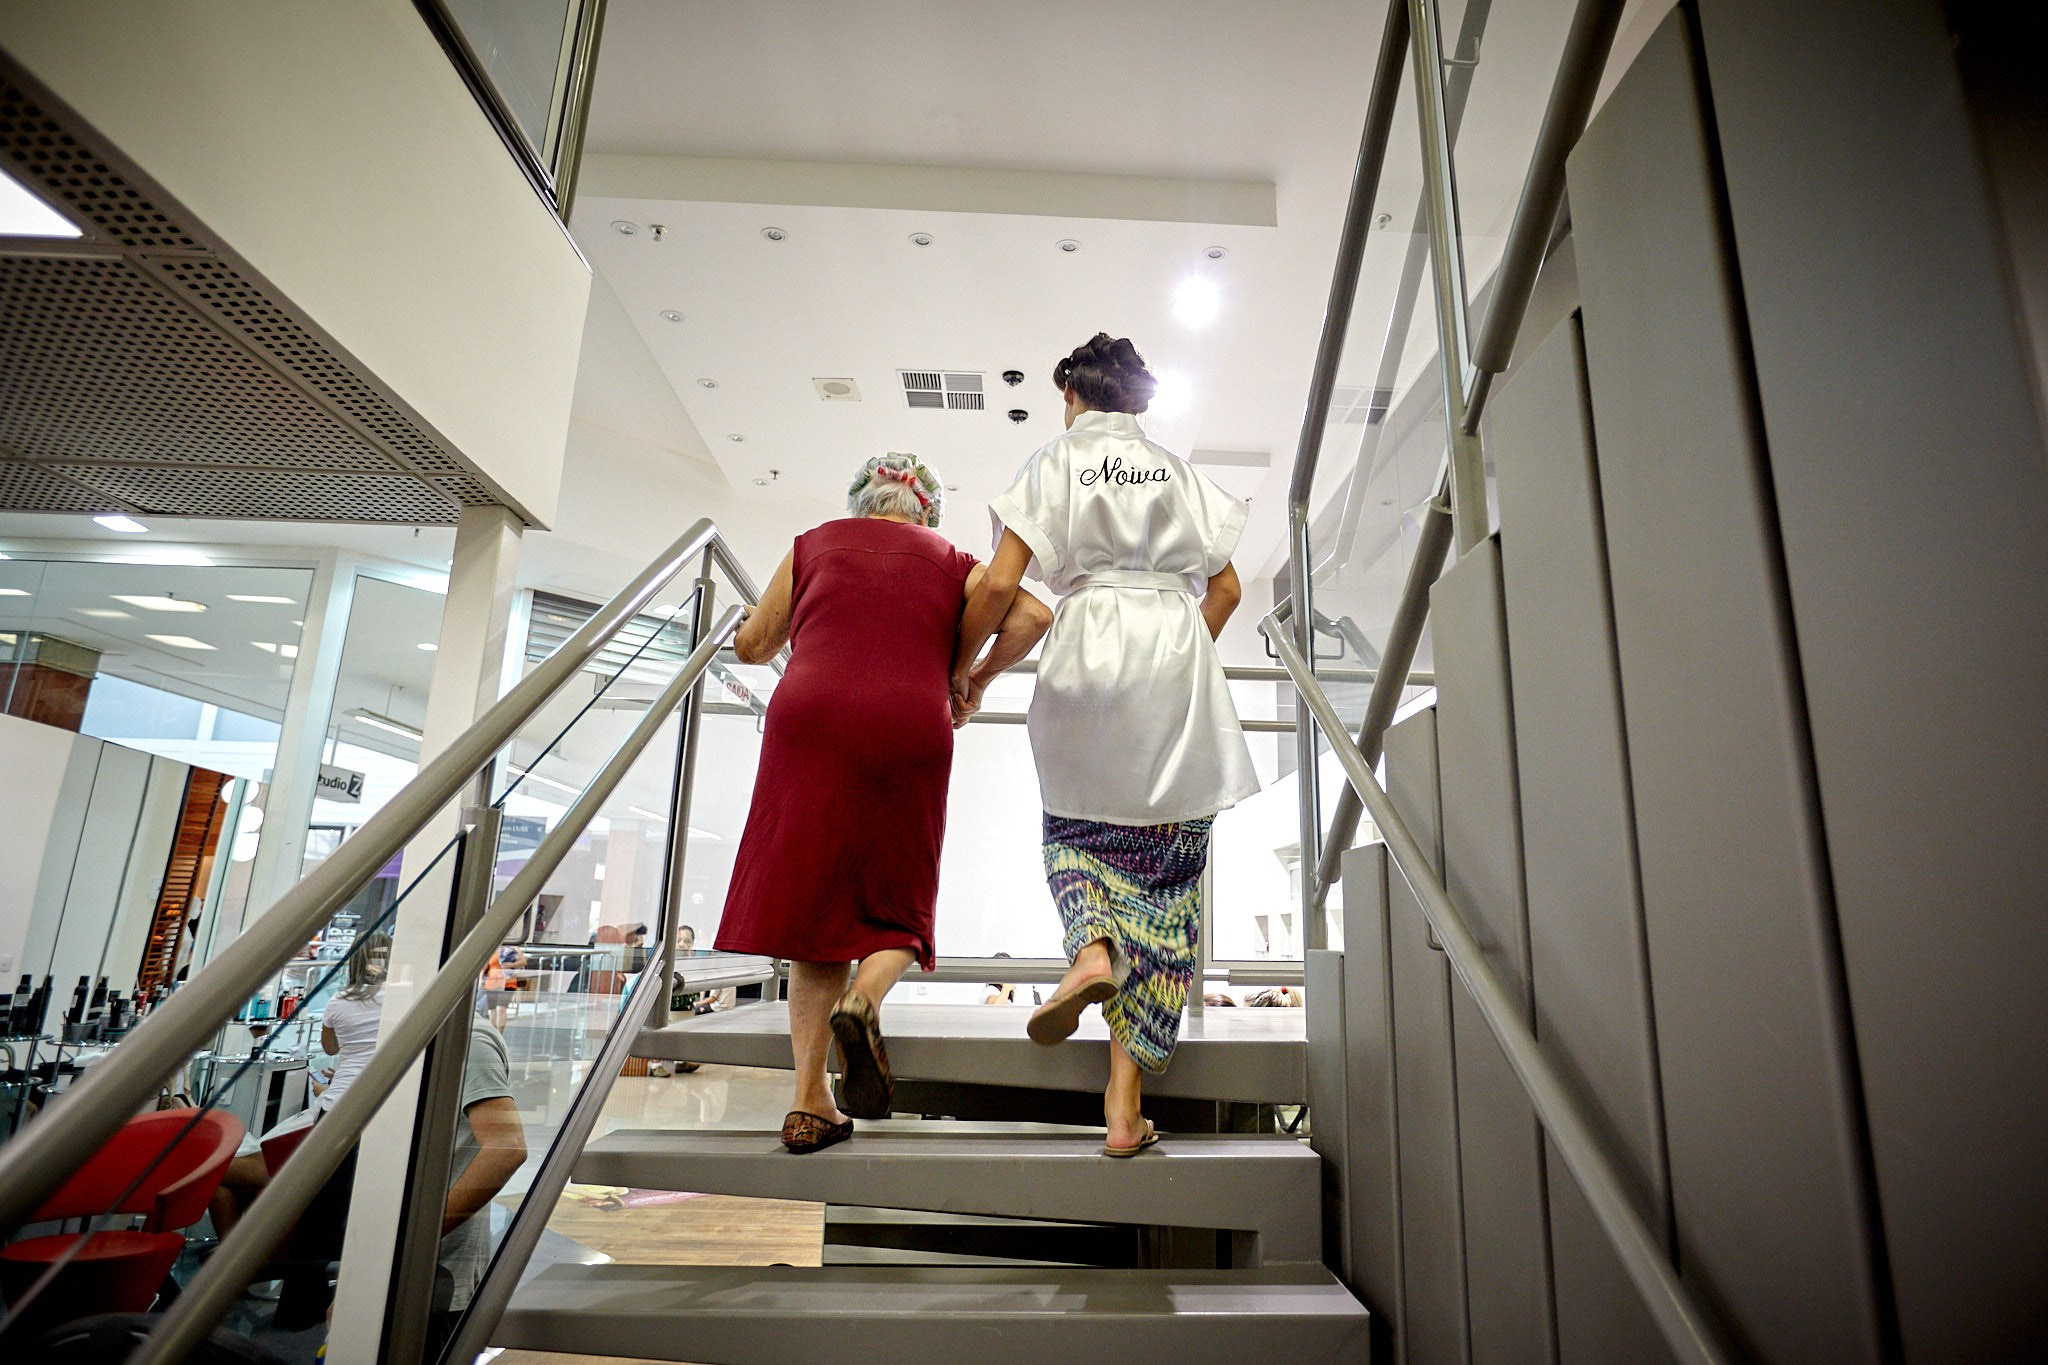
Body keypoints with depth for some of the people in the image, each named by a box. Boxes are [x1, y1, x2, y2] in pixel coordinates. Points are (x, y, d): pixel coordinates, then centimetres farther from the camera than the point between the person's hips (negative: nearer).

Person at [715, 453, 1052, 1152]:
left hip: (810, 723, 1)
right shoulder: (951, 562, 19)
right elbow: (1031, 616, 4)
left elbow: (752, 645, 21)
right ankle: (863, 1001, -17)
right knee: (895, 909, 13)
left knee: (814, 902, 5)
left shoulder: (813, 544, 21)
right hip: (911, 734, 0)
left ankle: (811, 1101, 2)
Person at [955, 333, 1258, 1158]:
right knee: (1167, 862, 3)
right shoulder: (1180, 472, 19)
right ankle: (1125, 1096, 1)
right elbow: (1226, 590, 14)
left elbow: (1001, 584, -1)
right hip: (1179, 652, 2)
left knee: (1076, 828, 20)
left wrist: (962, 666, 12)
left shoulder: (1056, 463, 9)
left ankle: (1093, 951, -14)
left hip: (1090, 649, -2)